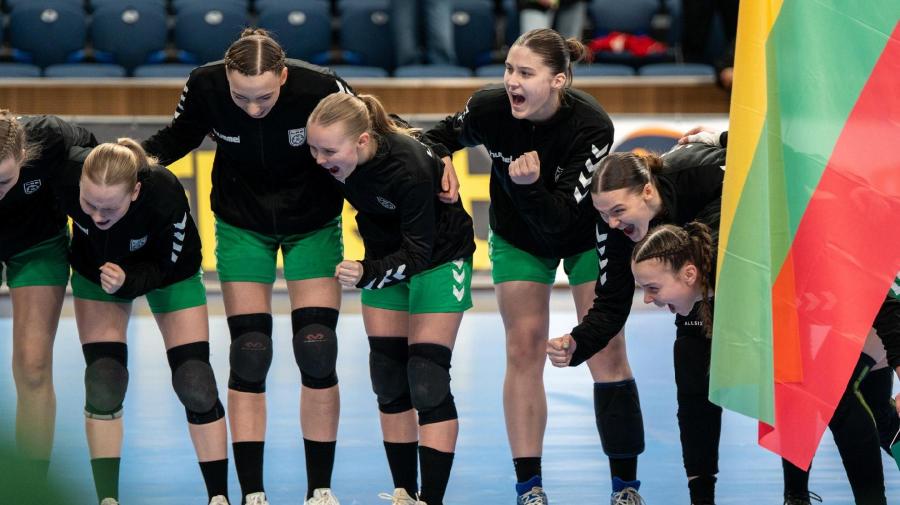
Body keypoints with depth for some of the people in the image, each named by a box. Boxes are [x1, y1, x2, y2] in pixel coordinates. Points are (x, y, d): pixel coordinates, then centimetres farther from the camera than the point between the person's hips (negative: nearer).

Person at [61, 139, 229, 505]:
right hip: (96, 269, 1)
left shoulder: (165, 194, -42)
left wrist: (127, 281, -44)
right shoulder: (65, 176, -37)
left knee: (194, 383, -4)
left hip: (169, 272, -1)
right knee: (103, 384, -7)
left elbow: (164, 267, -27)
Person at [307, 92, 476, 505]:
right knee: (388, 380, 6)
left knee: (427, 382, -11)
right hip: (386, 256, 6)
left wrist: (367, 273, -45)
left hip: (438, 255, -6)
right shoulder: (333, 156, -22)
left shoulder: (409, 167, -37)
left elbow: (418, 251, -32)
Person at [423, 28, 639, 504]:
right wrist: (436, 162, -23)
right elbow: (445, 134, -3)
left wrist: (529, 185, -52)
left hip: (586, 236, -2)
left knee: (606, 351, -4)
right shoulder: (488, 108, -27)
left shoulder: (591, 126, -34)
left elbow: (559, 216, -35)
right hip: (519, 238, 2)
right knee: (523, 351, -2)